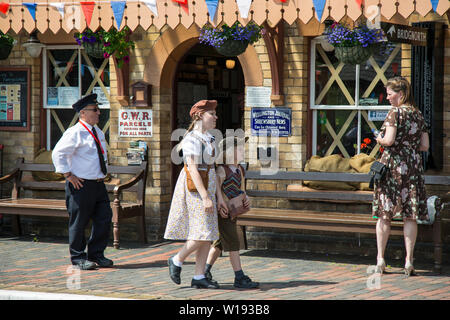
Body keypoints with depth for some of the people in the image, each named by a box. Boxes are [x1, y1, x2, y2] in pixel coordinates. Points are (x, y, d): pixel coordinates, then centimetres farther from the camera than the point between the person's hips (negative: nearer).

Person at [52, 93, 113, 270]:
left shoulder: (98, 132, 13)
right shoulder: (75, 133, -13)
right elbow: (58, 154, -16)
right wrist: (69, 175, -16)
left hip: (98, 183, 8)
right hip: (81, 185, -8)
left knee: (104, 218, 6)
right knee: (79, 221, 0)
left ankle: (96, 254, 18)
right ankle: (78, 257, 13)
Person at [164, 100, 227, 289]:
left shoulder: (209, 138, 14)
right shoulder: (192, 139, -15)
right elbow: (192, 169, -22)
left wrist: (218, 196, 13)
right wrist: (205, 197, -26)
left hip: (207, 188, 9)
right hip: (194, 188, -9)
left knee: (208, 236, 5)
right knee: (202, 233, -11)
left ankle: (199, 277, 8)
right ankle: (177, 261, 9)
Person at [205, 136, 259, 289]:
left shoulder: (240, 170, 12)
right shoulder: (222, 170, -14)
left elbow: (241, 190, 17)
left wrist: (246, 200, -1)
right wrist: (220, 207, -27)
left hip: (234, 211, 9)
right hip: (223, 212, -9)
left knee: (220, 243, 16)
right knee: (233, 243, -10)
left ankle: (205, 271, 29)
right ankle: (240, 278, -10)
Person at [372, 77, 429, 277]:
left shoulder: (395, 112, -7)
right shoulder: (418, 114, 11)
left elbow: (389, 140, -17)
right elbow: (425, 146, 10)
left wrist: (379, 139, 4)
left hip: (392, 164, -5)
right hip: (413, 166, 5)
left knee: (384, 214, 2)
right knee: (410, 216, 3)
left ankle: (380, 259, 1)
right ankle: (409, 261, 1)